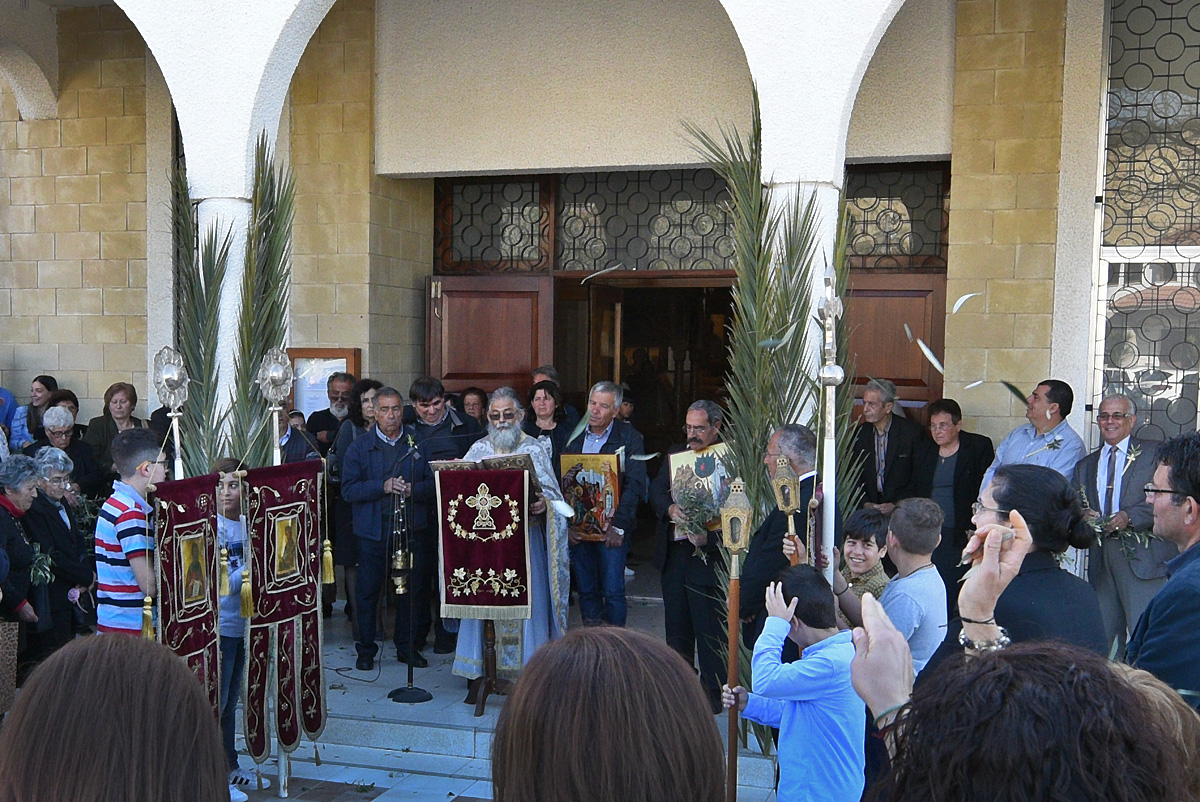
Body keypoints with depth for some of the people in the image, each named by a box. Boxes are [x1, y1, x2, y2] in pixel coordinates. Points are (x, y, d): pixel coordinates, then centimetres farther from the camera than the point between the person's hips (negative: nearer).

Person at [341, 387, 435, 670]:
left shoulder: (418, 443, 7)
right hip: (373, 530, -1)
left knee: (413, 590, 5)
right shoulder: (359, 447, 6)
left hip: (413, 529, 1)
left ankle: (408, 647, 19)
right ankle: (366, 649, 15)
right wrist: (382, 487, -16)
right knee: (368, 591, 2)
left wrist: (412, 490, -15)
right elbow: (349, 489, -3)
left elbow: (434, 484, 4)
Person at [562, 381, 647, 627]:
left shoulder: (629, 438, -3)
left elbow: (635, 484, -10)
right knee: (585, 590, 9)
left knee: (613, 591, -4)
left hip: (611, 528, -3)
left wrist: (619, 526, -18)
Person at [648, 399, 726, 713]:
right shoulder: (675, 454, 11)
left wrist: (708, 538, -27)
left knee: (709, 627, 0)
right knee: (676, 624, 16)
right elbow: (656, 490, 3)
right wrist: (669, 509, -18)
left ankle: (713, 692, 12)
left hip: (707, 554, -7)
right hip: (673, 553, 7)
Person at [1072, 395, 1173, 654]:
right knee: (1105, 633, 6)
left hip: (1142, 556, -5)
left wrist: (1130, 516, -19)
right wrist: (1082, 515, -6)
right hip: (1100, 558, 5)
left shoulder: (1154, 455, 4)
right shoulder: (1085, 465, 21)